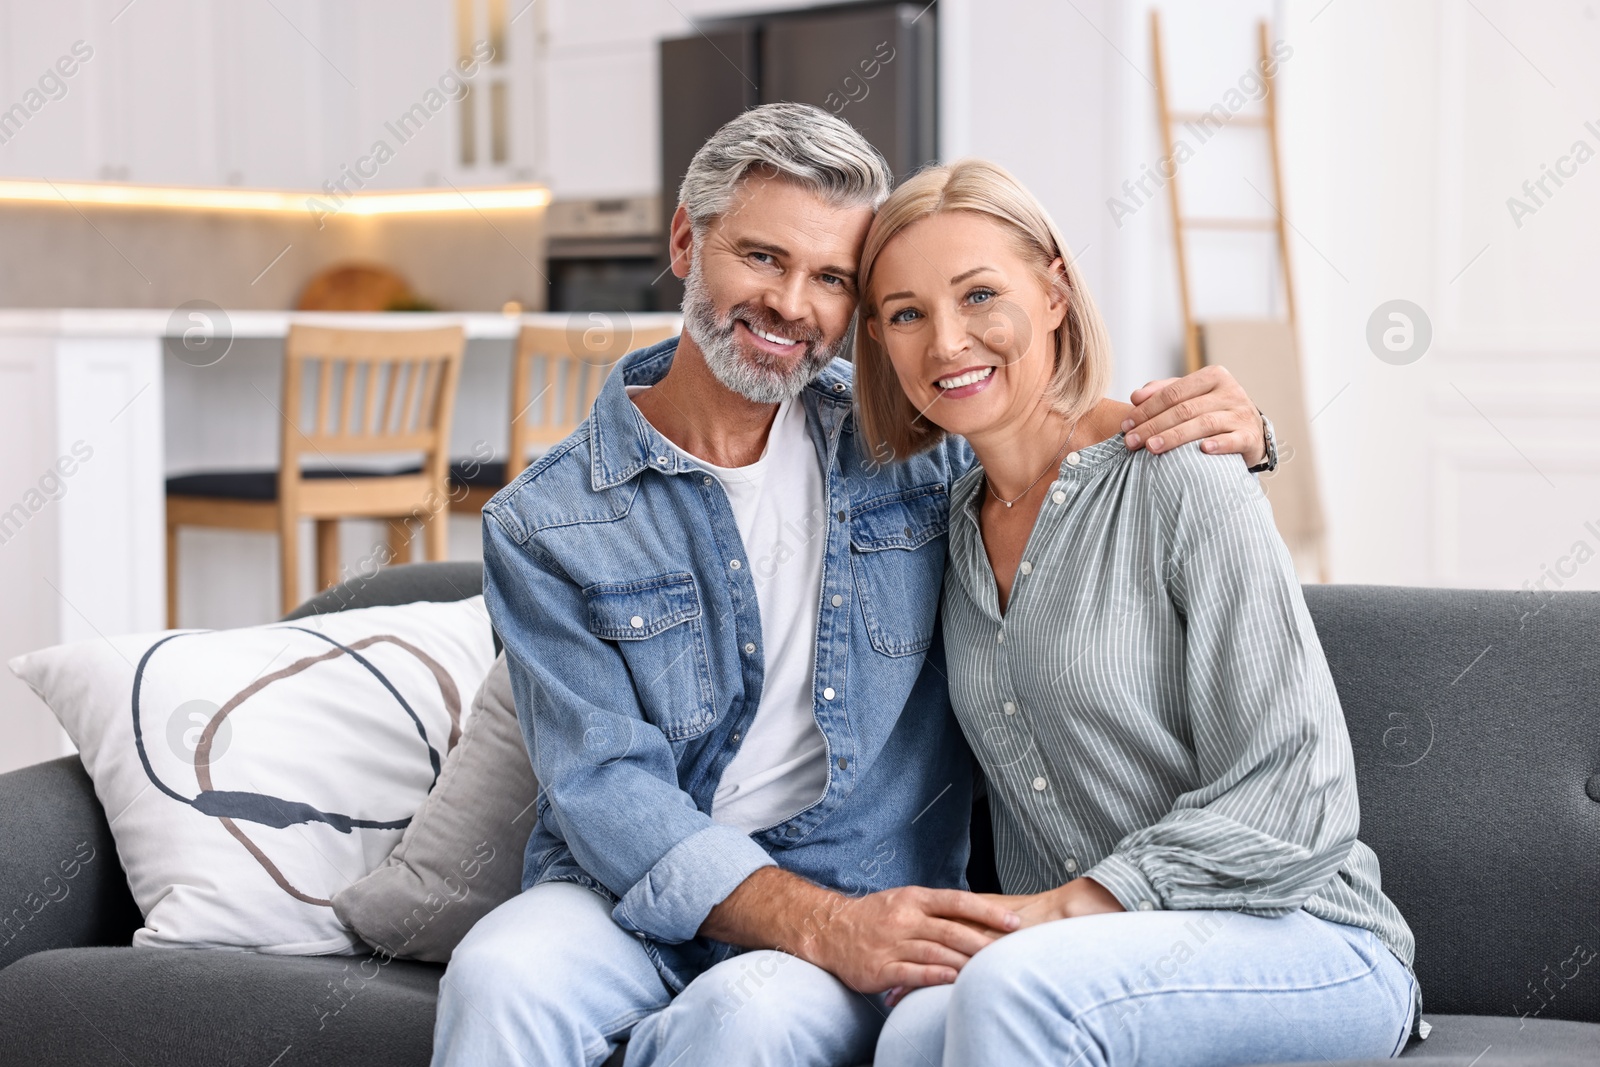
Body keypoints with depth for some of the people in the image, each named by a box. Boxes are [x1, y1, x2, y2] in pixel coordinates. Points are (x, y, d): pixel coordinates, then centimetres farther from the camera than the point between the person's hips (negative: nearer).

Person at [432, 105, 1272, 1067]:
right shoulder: (546, 525, -3)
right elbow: (607, 791, -12)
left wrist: (1228, 431, -6)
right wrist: (820, 925, -26)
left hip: (862, 905, 1)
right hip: (634, 901, 0)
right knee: (498, 978, -33)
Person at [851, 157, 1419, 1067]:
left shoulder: (1177, 476, -8)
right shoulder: (960, 522, 12)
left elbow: (1292, 803, -13)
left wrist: (1061, 907, -17)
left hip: (1305, 948, -4)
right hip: (1092, 967, 4)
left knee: (1013, 988, -35)